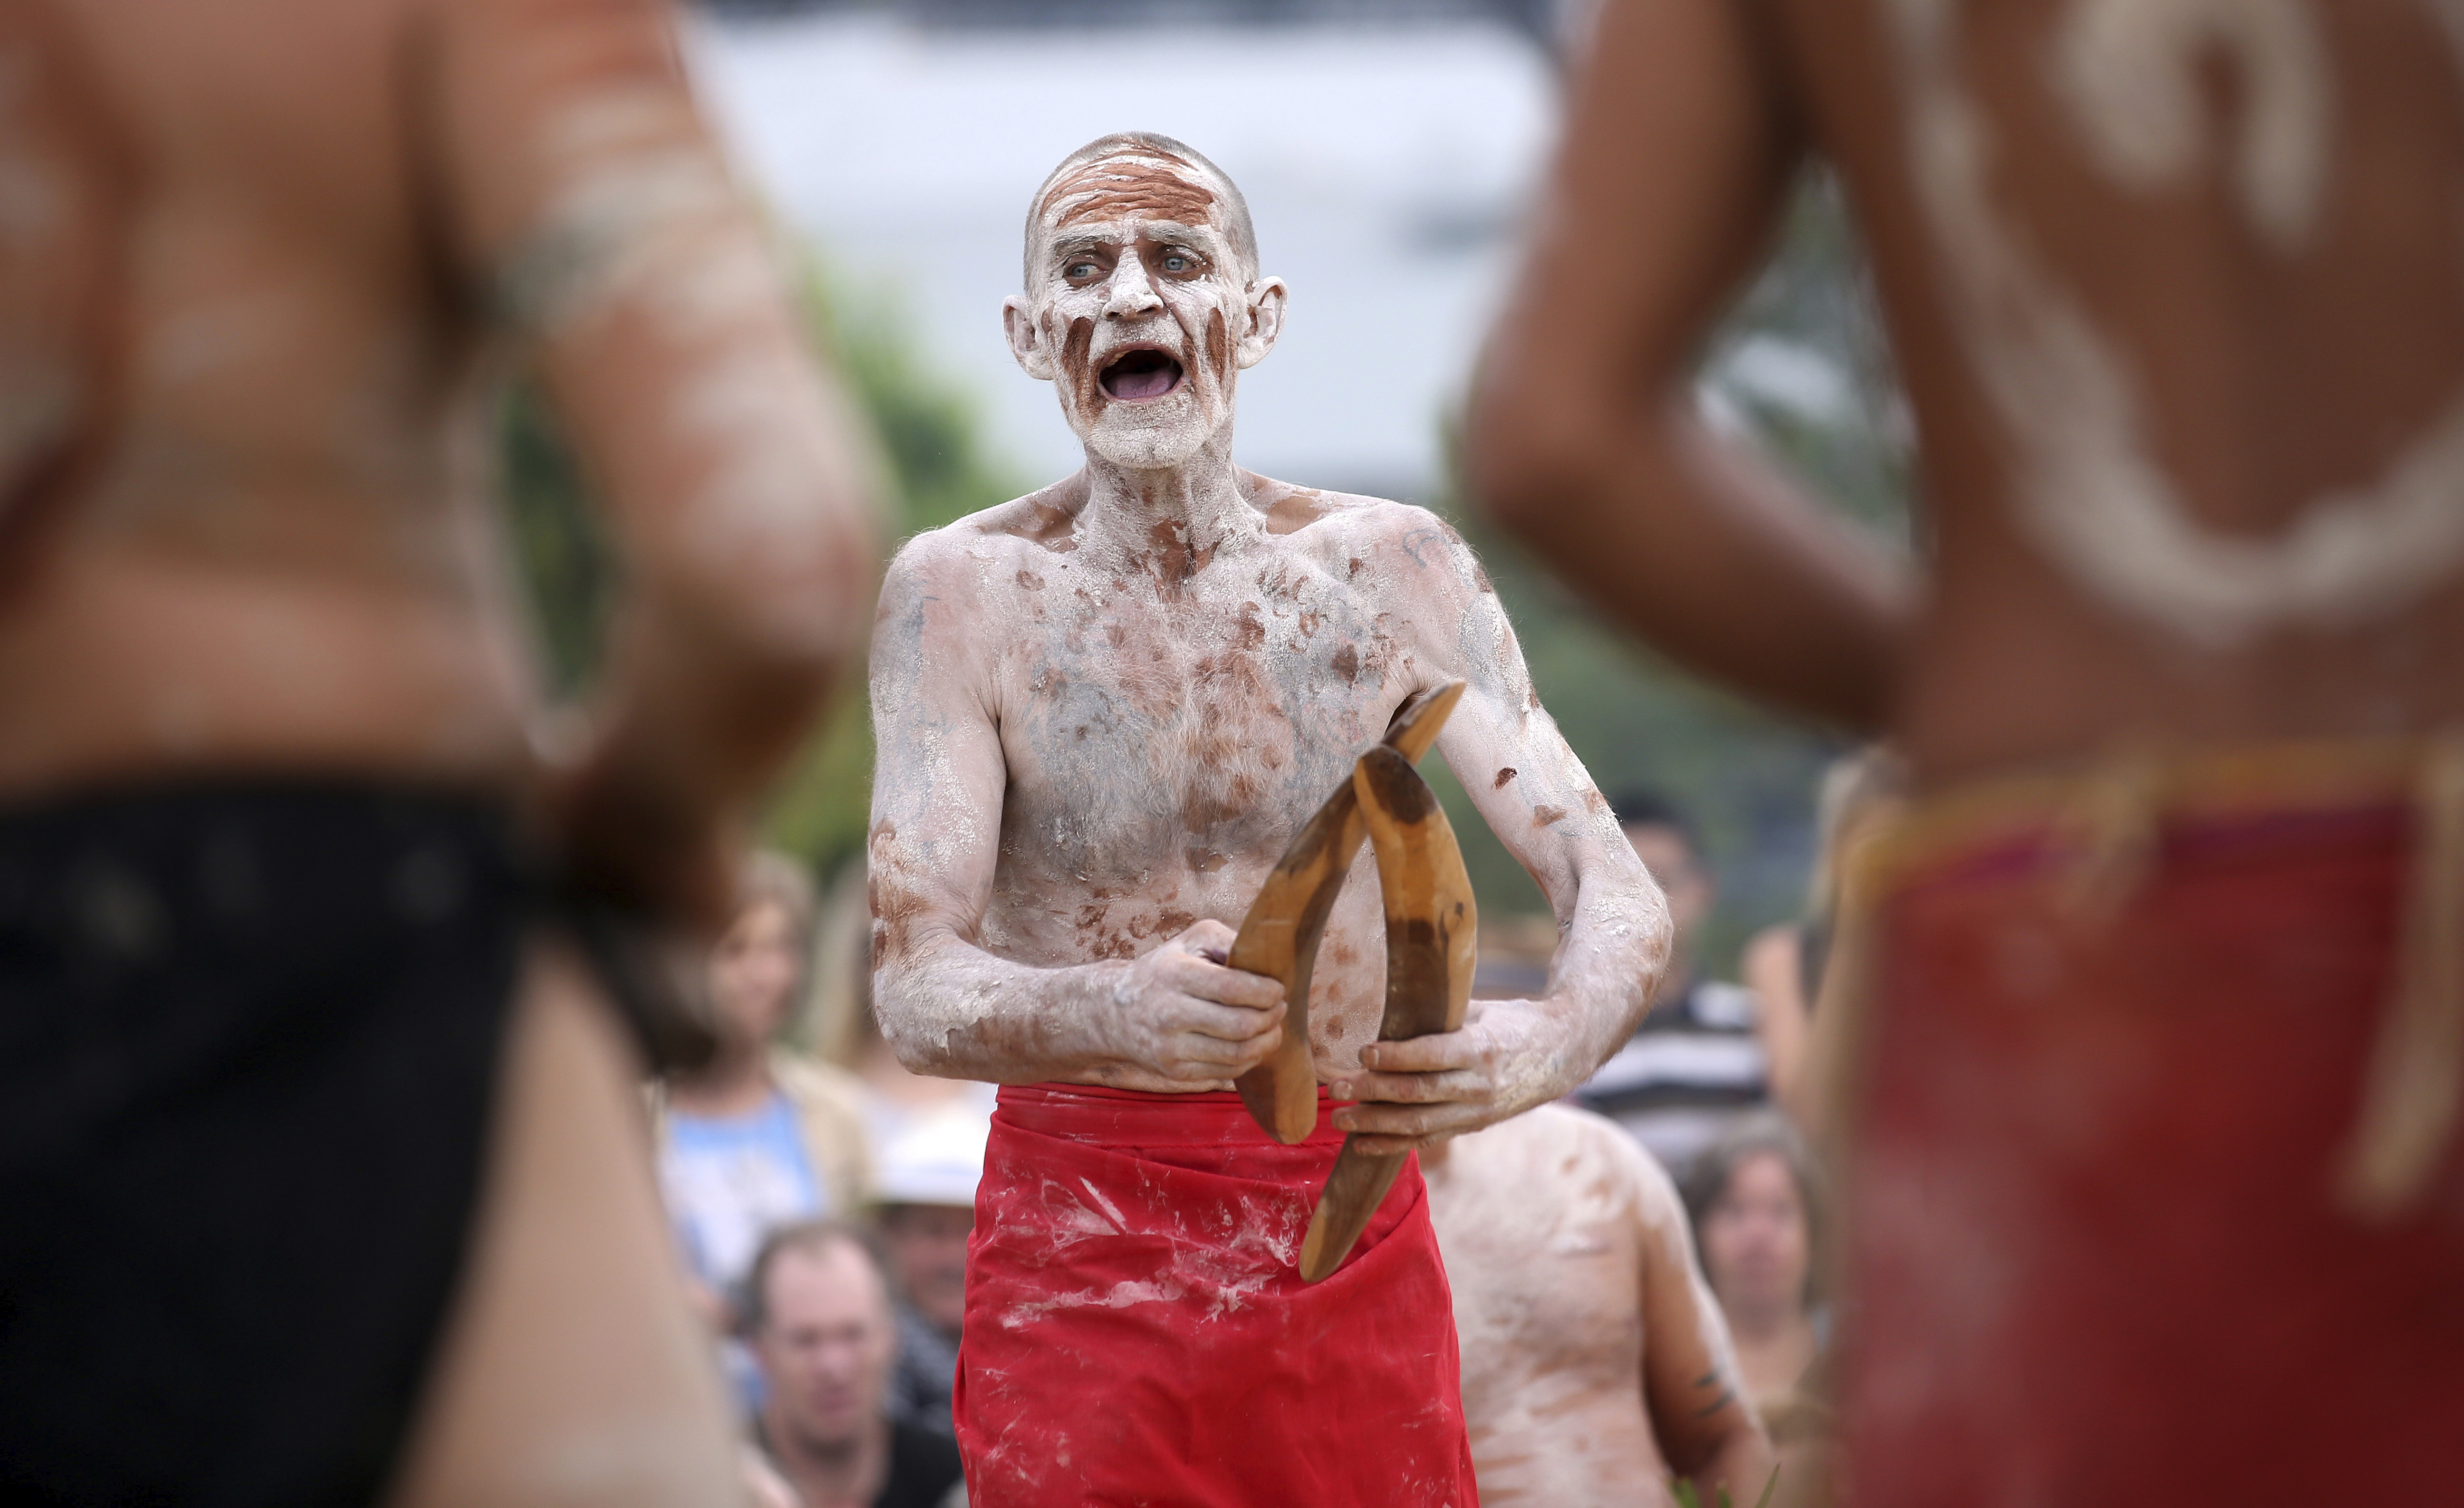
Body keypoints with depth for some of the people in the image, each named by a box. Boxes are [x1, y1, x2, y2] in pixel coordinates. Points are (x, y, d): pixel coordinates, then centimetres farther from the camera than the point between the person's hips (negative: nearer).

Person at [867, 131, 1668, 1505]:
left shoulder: (1390, 571, -1)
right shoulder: (966, 592, -6)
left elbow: (1619, 895, -7)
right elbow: (917, 993, -14)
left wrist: (1557, 1038, -31)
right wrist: (1117, 1013, -37)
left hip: (1353, 1234, 2)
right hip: (1081, 1251, -2)